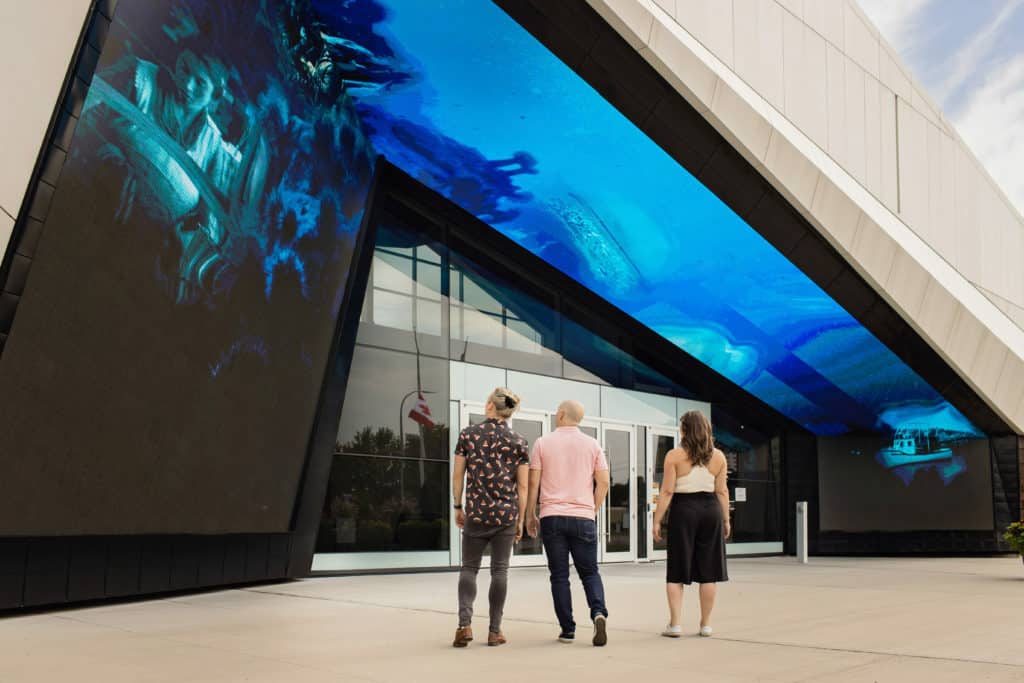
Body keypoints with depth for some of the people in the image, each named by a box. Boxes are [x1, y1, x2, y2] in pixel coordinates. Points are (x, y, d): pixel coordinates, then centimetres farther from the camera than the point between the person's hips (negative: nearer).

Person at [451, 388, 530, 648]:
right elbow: (523, 486, 0)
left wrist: (457, 507, 11)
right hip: (506, 512, 0)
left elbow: (457, 475, 1)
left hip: (476, 511, 0)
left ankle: (464, 624, -6)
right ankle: (495, 631, 8)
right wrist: (520, 519, 6)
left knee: (469, 568, 10)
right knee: (499, 570, 7)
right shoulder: (519, 442, 1)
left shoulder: (468, 434, 0)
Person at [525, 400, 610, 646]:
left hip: (551, 517, -1)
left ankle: (568, 630, 5)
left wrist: (530, 515, 8)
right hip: (583, 517, 1)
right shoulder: (592, 444, 5)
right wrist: (592, 510, 13)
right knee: (589, 572, 9)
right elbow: (603, 482, 1)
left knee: (559, 575, 6)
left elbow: (533, 483, -1)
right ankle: (599, 613, -16)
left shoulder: (543, 443, 2)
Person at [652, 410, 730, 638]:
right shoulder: (718, 456, 4)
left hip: (683, 510, -2)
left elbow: (667, 491, -8)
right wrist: (726, 519, 13)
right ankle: (705, 624, 13)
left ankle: (675, 624, 0)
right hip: (711, 510, 3)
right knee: (708, 571, 8)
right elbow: (722, 491, 5)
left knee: (677, 572, 4)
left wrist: (657, 520, -3)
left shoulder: (674, 455, -6)